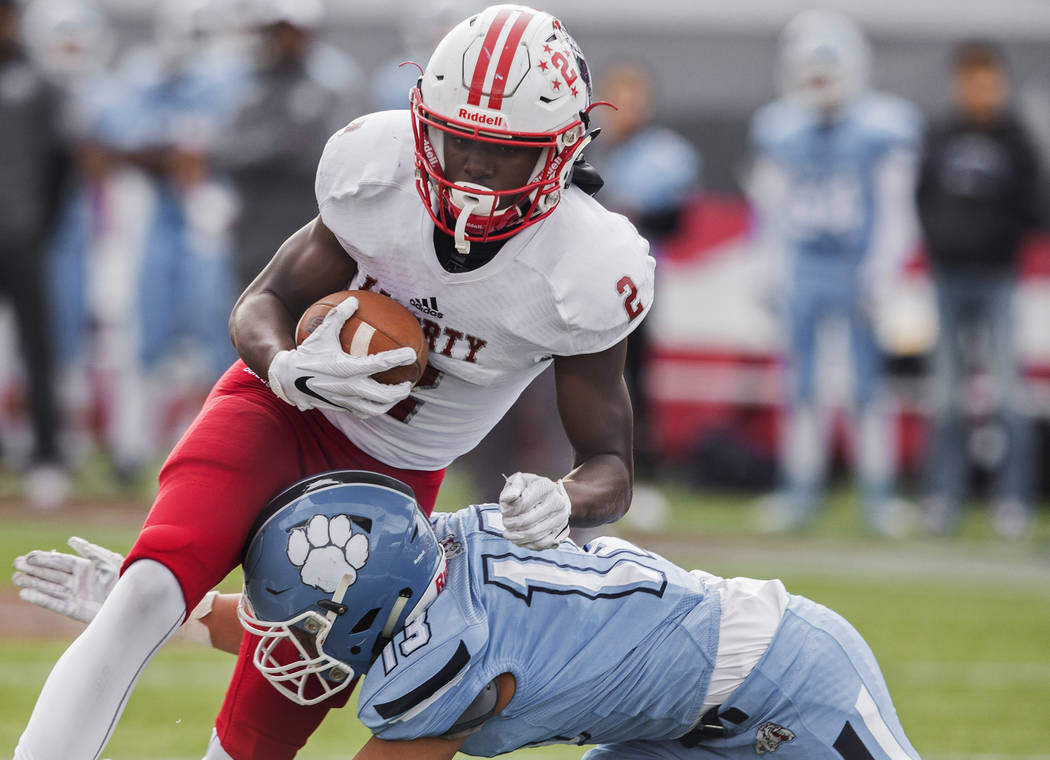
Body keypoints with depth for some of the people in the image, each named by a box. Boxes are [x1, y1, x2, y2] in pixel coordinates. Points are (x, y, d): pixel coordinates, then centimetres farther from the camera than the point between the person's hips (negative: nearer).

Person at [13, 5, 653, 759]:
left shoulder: (586, 269, -23)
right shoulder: (380, 169, -20)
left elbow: (611, 465, -12)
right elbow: (264, 303, -6)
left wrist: (563, 502, -37)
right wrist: (291, 370, -31)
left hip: (391, 473, 1)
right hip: (283, 413, -1)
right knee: (148, 597, -27)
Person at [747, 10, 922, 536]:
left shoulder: (881, 128, -6)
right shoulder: (781, 131, 5)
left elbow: (894, 210, -5)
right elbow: (772, 207, 11)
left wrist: (882, 272, -10)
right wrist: (772, 272, 7)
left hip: (858, 270, -3)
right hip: (803, 270, 3)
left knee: (869, 386, -1)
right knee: (801, 385, 5)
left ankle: (878, 494, 6)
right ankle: (801, 490, 12)